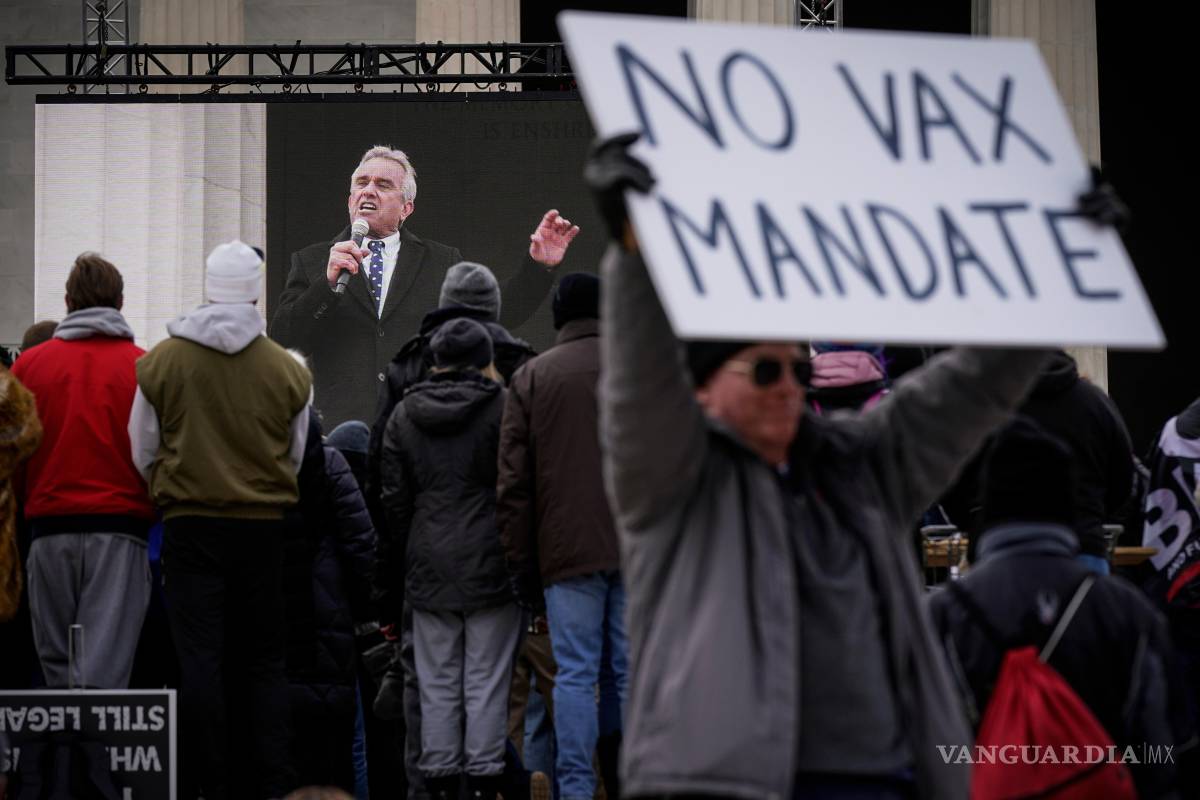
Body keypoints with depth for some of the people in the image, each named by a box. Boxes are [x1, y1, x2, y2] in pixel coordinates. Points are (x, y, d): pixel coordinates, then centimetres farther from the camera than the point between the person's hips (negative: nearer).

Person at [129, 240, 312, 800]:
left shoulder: (161, 362, -3)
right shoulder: (288, 371, -2)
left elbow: (142, 452, 6)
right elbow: (296, 458, 10)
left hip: (191, 524, -1)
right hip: (265, 526, 1)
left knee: (200, 658, 1)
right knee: (265, 661, 8)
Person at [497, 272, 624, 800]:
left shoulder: (531, 378, 6)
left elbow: (513, 481, 4)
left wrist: (522, 563, 6)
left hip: (568, 552, -1)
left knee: (575, 673, 1)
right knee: (628, 671, 6)